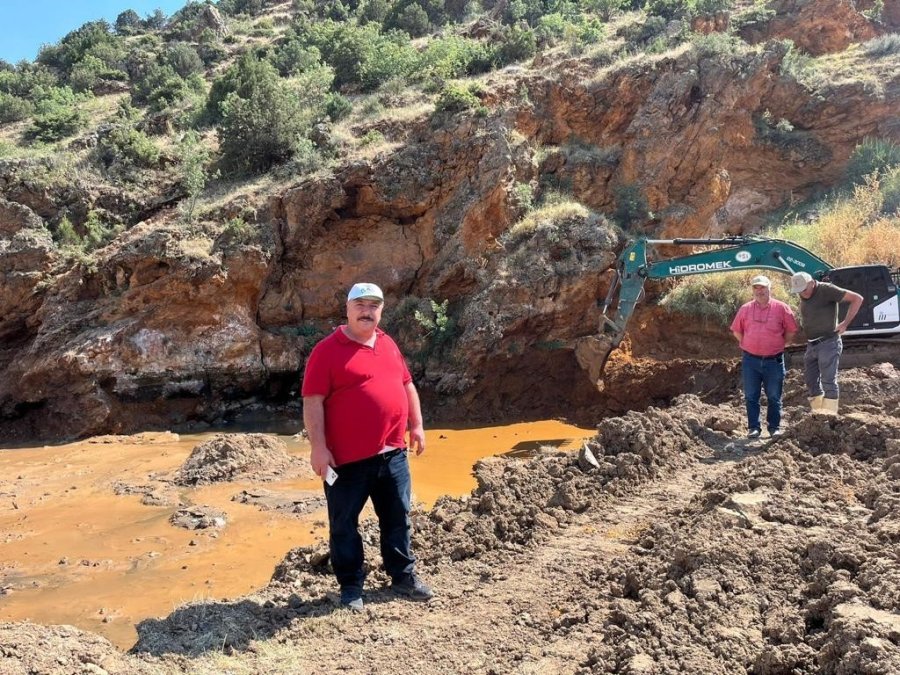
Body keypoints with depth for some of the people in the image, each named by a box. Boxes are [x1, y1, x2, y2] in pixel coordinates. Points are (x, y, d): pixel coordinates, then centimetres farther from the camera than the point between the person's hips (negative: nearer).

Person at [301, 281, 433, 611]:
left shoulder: (388, 344, 11)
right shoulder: (327, 350, -11)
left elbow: (407, 385, 19)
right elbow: (313, 402, -14)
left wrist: (416, 425, 14)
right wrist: (319, 447, -18)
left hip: (392, 453, 6)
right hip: (348, 459, -6)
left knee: (398, 518, 16)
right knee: (344, 524, 8)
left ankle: (403, 576, 32)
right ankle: (351, 586, 23)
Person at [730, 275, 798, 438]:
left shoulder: (781, 308, -1)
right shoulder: (745, 309, 4)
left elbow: (791, 331, 5)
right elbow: (736, 331, 13)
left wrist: (778, 345, 3)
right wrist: (748, 345, 8)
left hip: (774, 360, -1)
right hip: (750, 359, 2)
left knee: (774, 397, 7)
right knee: (751, 396, 4)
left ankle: (774, 427, 17)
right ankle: (753, 427, 12)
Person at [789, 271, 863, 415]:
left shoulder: (826, 290, -12)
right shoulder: (803, 296, 10)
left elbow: (857, 299, -13)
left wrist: (846, 323, -13)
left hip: (828, 343, -8)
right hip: (811, 345, 8)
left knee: (828, 381, -10)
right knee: (812, 383, 8)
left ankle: (829, 416, -10)